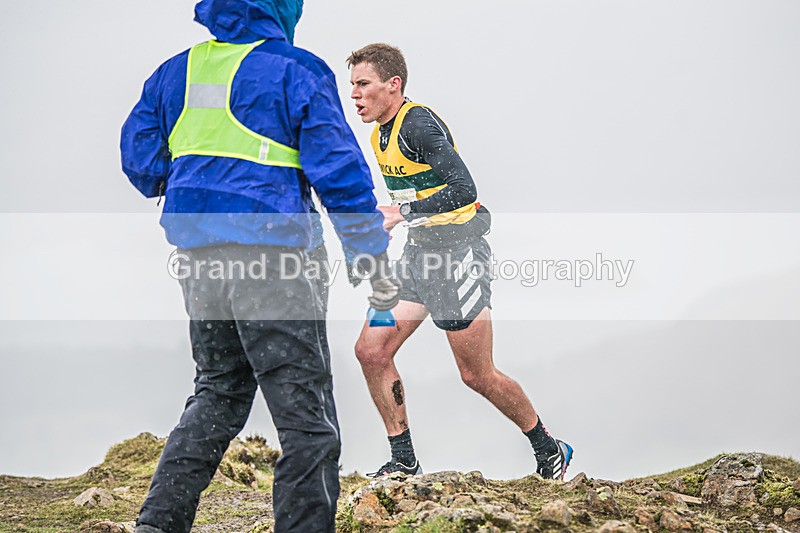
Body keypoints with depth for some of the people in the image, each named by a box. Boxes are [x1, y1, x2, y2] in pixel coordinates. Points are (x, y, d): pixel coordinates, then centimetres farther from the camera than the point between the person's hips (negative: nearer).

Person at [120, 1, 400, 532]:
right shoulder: (297, 71, -5)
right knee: (307, 417, -1)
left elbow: (140, 162, 13)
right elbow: (339, 170, -9)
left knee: (218, 393, 22)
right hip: (267, 255, -6)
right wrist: (376, 258, -5)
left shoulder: (176, 72, 11)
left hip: (197, 254, 7)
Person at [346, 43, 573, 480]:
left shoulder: (420, 124, -20)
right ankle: (404, 463, 8)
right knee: (371, 351, -2)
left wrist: (401, 213, -30)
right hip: (419, 252, 9)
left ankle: (550, 452, 19)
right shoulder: (381, 134, 9)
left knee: (477, 376, -1)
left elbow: (463, 190, -29)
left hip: (458, 252, -9)